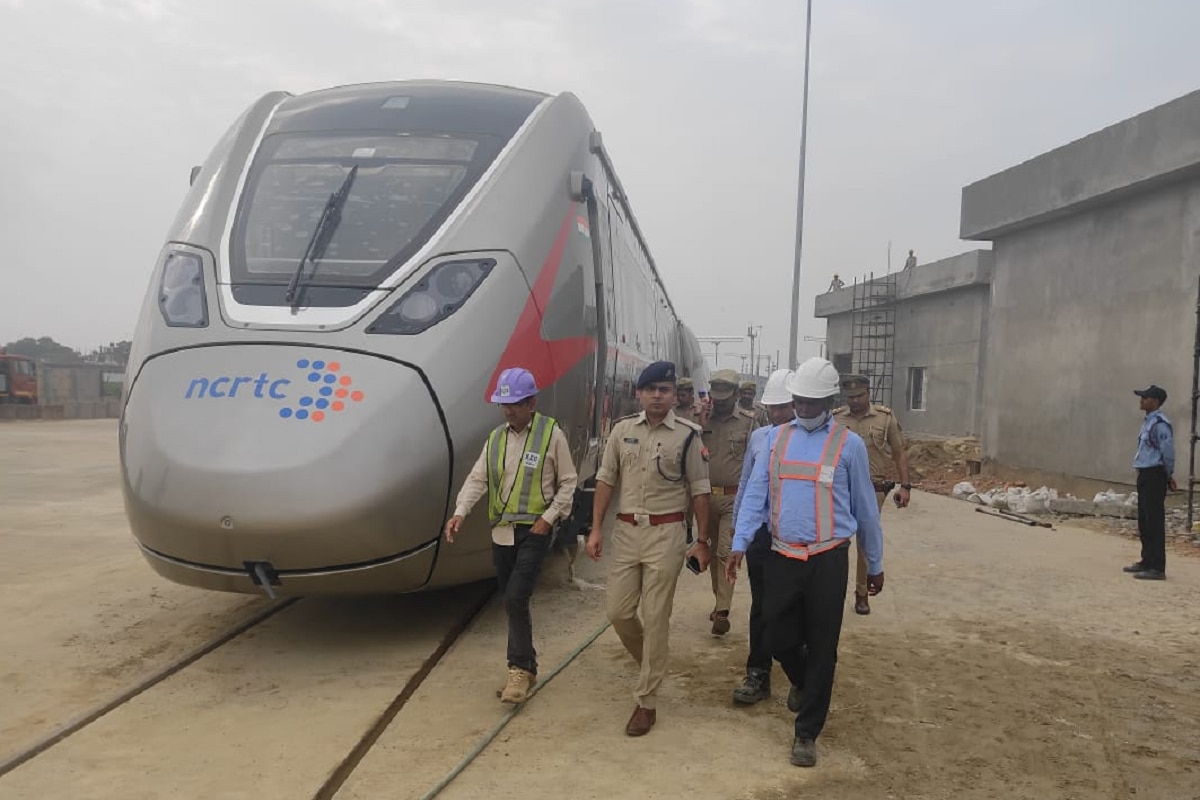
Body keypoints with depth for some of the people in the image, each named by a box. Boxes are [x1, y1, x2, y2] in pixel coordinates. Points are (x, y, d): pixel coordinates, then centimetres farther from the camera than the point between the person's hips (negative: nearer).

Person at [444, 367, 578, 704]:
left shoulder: (551, 434, -6)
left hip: (534, 530, -5)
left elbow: (568, 482, -3)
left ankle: (520, 669, 0)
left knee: (516, 599, -14)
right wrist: (460, 512, -12)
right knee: (512, 601, 12)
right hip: (502, 530, 6)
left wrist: (548, 517, -11)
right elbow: (477, 478, 3)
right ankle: (526, 667, 27)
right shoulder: (496, 438, 8)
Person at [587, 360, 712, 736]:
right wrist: (596, 528, 1)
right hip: (626, 531, 3)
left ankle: (647, 701, 13)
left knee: (655, 619, 1)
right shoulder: (622, 429, 4)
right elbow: (606, 480, 7)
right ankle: (651, 663, 35)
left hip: (666, 534, -3)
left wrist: (702, 541, 0)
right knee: (617, 611, 6)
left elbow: (699, 490, 0)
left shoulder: (687, 435, -4)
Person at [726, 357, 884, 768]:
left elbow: (865, 507, 5)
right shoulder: (776, 437, 6)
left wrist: (875, 564, 10)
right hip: (782, 557, 3)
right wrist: (740, 545, -8)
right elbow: (755, 493, 2)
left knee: (821, 648, 5)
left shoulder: (848, 444, -2)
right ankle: (802, 683, 45)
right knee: (780, 640, 10)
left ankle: (807, 733, 20)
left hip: (828, 560, -3)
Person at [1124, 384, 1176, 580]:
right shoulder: (1148, 421, 15)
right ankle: (1147, 561, 25)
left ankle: (1157, 568, -3)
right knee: (1144, 522, 15)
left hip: (1155, 476, -10)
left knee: (1155, 522, -7)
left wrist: (1168, 475, -3)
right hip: (1145, 475, 10)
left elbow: (1168, 452, -16)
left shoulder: (1160, 423, -16)